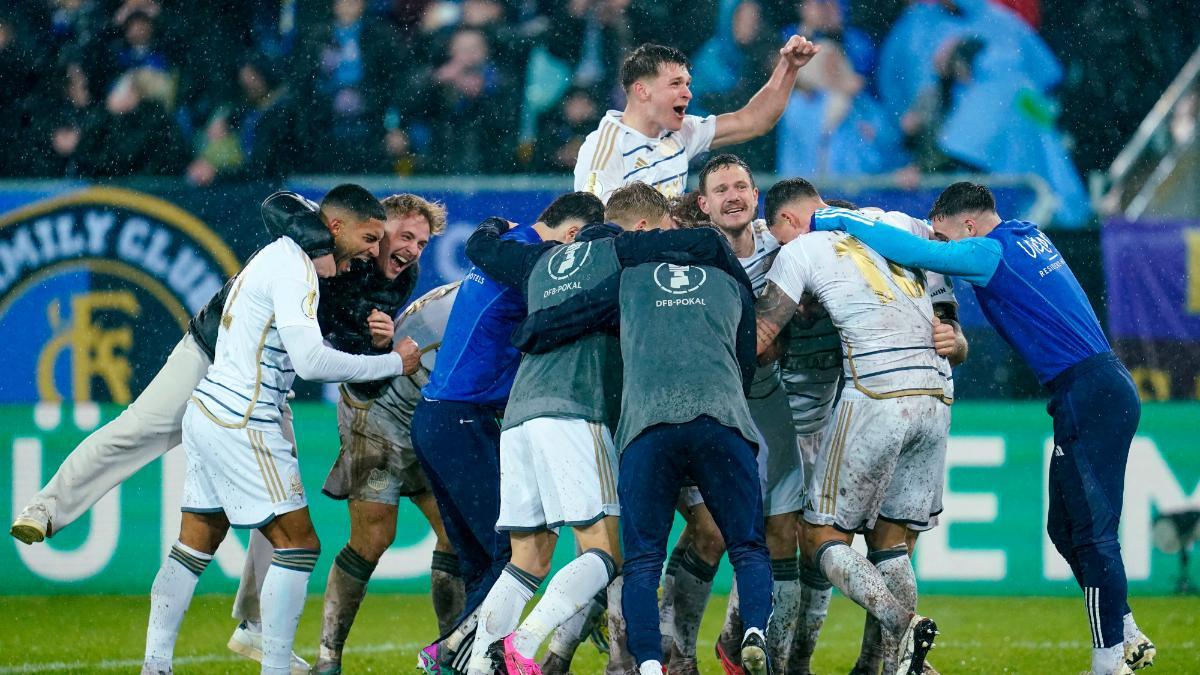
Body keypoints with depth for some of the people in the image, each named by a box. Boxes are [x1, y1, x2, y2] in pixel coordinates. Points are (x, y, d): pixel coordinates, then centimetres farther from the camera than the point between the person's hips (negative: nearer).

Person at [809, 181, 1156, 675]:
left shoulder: (990, 253, -10)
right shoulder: (1029, 236, 17)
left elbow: (916, 252, -19)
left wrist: (845, 221, -7)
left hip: (1088, 399, -10)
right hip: (1108, 390, 10)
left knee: (1091, 532, -7)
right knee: (1064, 528, 15)